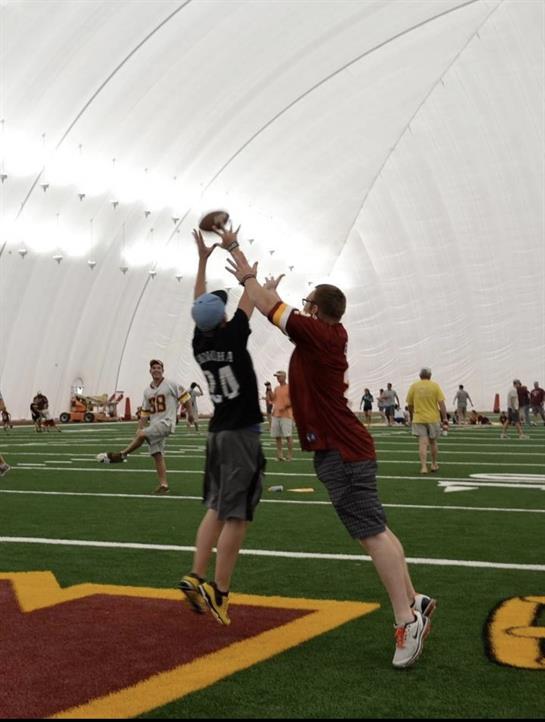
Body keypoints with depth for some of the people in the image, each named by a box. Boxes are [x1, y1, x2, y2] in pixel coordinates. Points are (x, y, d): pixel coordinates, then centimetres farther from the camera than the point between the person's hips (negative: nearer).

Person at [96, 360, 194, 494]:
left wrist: (190, 413, -2)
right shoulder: (147, 391, 14)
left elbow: (185, 396, 0)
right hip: (154, 425, 6)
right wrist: (139, 427, 9)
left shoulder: (170, 385, -4)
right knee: (157, 455, 1)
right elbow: (145, 412, 17)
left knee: (142, 435, -23)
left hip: (166, 423, -6)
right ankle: (163, 485, 3)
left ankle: (121, 454, -6)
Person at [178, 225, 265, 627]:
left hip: (218, 433, 7)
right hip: (242, 433, -7)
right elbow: (250, 288, -5)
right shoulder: (233, 337, -13)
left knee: (217, 509, 15)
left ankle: (196, 578, 8)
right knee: (236, 516, -5)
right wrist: (233, 248, 5)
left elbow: (200, 303, 17)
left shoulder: (200, 344, 2)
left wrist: (203, 258, 22)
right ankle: (218, 594, -4)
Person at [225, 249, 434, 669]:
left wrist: (248, 278, 12)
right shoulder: (333, 334, 12)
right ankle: (413, 601, 17)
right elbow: (280, 311, 30)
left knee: (372, 532, -12)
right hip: (346, 448, 10)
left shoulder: (316, 333, -12)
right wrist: (268, 288, 39)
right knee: (374, 529, 13)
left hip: (341, 453, -10)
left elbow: (272, 309, -3)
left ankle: (407, 620, -13)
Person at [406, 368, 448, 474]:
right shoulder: (435, 386, -1)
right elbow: (441, 403, -7)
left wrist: (412, 417, 21)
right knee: (433, 442, 17)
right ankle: (434, 464, 28)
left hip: (418, 419, 0)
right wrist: (445, 419, -3)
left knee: (423, 443, -3)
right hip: (433, 418, 0)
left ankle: (423, 467, -13)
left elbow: (410, 405, 6)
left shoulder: (413, 386, 2)